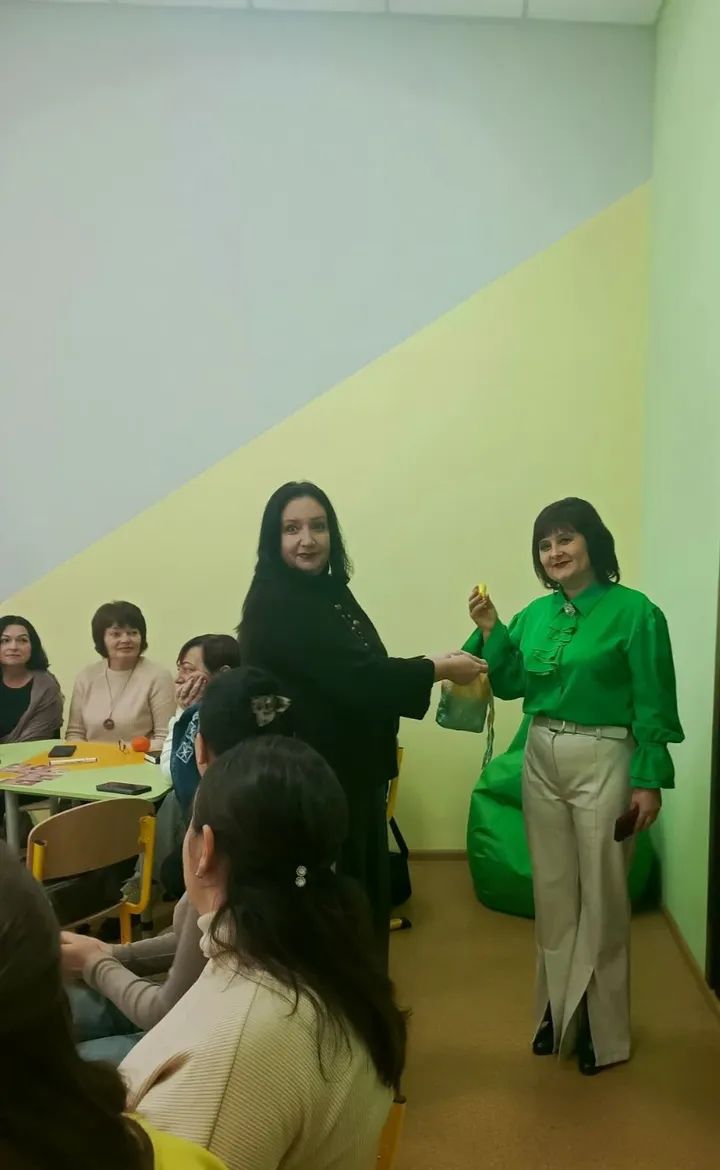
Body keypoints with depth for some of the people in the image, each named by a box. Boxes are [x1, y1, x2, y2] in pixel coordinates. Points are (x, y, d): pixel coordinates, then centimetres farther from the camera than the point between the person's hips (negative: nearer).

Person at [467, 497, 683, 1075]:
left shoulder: (634, 611, -11)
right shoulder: (536, 613, 6)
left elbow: (653, 704, -10)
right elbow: (510, 684, 8)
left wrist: (649, 780, -12)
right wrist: (490, 630, -4)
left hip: (603, 762, -5)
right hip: (541, 760, 6)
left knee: (602, 896, 6)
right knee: (552, 892, 15)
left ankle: (601, 1027, 23)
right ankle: (556, 1010, 32)